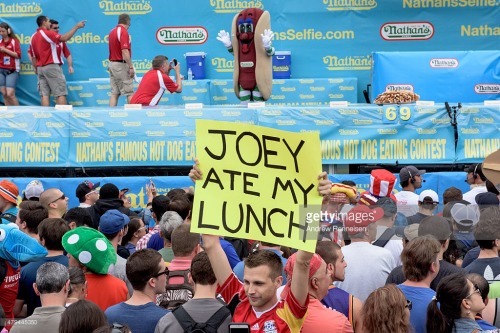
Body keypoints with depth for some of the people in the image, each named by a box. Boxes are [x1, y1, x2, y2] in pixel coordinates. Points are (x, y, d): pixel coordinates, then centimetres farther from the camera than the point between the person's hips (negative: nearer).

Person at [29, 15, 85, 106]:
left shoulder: (33, 37, 13)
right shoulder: (47, 33, -9)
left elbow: (33, 57, 15)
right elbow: (65, 38, -19)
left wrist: (36, 69, 22)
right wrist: (76, 27, -12)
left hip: (40, 68, 7)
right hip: (52, 67, -7)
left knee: (45, 94, 3)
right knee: (61, 93, -5)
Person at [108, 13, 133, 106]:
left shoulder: (112, 31, 12)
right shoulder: (124, 32, -14)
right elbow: (125, 52, -22)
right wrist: (131, 67, -20)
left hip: (112, 63, 8)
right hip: (121, 65, -8)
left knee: (114, 93, 7)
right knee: (129, 92, -5)